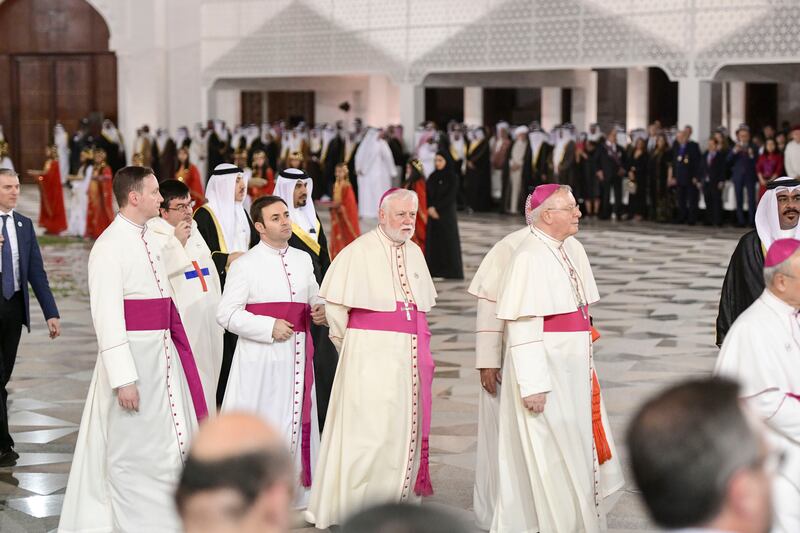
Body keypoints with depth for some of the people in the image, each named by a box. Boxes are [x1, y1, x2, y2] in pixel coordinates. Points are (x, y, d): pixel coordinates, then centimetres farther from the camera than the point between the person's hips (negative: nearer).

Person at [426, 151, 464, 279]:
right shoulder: (432, 177, 8)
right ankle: (435, 270, 8)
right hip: (433, 215, 5)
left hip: (447, 214, -5)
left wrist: (436, 208, -17)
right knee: (433, 243, 3)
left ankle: (452, 273, 0)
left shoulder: (453, 177, -7)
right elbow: (427, 195, 5)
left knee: (448, 243, -5)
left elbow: (450, 197, -14)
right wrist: (430, 209, -12)